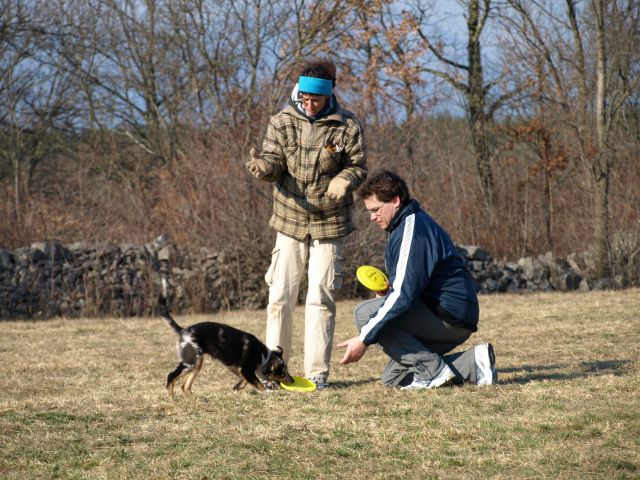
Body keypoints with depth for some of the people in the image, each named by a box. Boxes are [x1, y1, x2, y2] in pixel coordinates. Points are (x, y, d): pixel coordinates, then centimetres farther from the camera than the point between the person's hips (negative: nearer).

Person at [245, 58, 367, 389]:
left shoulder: (347, 126, -6)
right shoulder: (282, 122, -2)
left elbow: (358, 166, 0)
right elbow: (275, 162, -8)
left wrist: (343, 181, -23)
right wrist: (263, 167, -32)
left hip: (330, 222, -1)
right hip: (290, 219, 1)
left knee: (321, 297, 0)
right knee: (280, 295, 2)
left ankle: (317, 372, 7)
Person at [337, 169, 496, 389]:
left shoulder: (411, 230, -17)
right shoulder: (412, 222, 15)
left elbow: (404, 296, -24)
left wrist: (364, 339, -23)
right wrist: (392, 289, 3)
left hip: (451, 316, -10)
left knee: (364, 313, -18)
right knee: (393, 378, 12)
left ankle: (433, 371, -17)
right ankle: (472, 363, 7)